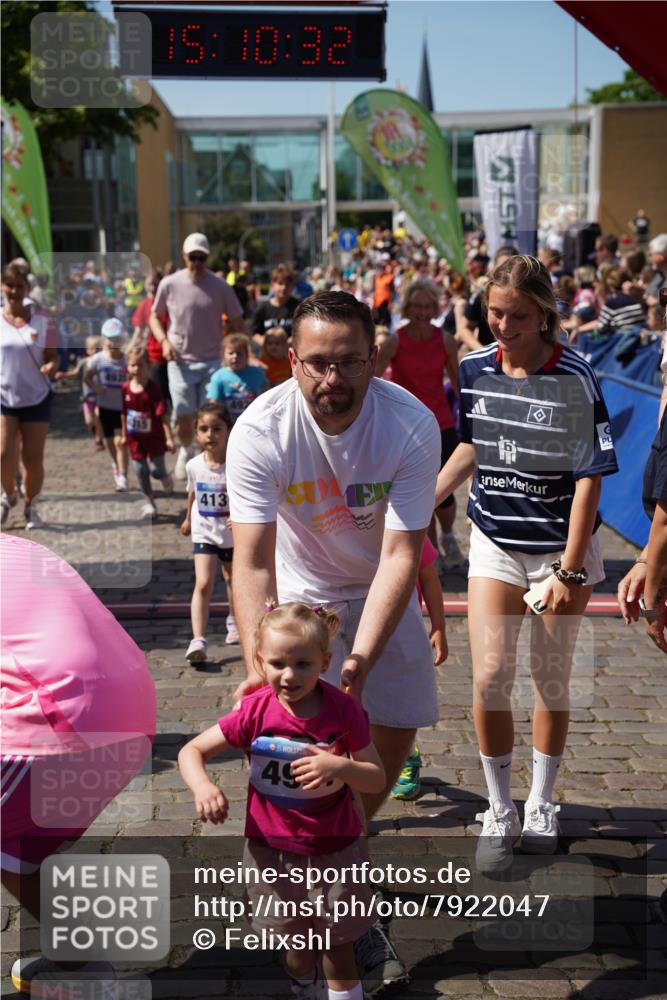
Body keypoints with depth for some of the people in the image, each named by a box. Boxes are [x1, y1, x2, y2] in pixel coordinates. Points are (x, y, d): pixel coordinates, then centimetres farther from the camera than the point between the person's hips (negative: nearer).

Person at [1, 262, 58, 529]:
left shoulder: (41, 322, 0)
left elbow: (52, 356, 2)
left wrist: (51, 366, -20)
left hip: (37, 398, 1)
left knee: (33, 458, 1)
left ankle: (30, 506, 22)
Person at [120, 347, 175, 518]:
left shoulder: (153, 389, -16)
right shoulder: (125, 389, -4)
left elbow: (162, 414, -16)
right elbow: (123, 414, 8)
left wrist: (169, 438, -19)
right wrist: (124, 435, 14)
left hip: (154, 438, -4)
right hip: (136, 439, 4)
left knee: (156, 470, -5)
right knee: (141, 472, 8)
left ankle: (167, 481, 31)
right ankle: (150, 503, 22)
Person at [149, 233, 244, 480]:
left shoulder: (220, 286, -3)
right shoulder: (169, 284, -3)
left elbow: (237, 322, 4)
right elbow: (154, 316, 10)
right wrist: (164, 341, -7)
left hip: (213, 361, 0)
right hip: (180, 361, 0)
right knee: (184, 417, 3)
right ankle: (186, 450, 33)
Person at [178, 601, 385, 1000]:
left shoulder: (344, 710, -17)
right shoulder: (256, 711, -18)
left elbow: (377, 778, -12)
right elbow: (192, 750, -11)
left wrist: (340, 766, -32)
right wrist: (202, 786, -32)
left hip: (335, 843, -1)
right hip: (273, 844, 1)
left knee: (337, 936, 15)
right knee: (297, 937, 18)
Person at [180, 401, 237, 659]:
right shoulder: (194, 466, -9)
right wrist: (188, 518, 24)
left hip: (232, 533, 0)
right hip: (204, 533, 0)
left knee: (232, 578, 22)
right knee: (203, 584, -15)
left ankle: (233, 621, 49)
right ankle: (198, 641, -18)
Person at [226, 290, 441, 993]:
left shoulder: (412, 426, -27)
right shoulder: (259, 430, -28)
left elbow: (400, 555, -29)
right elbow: (252, 559, -31)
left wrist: (362, 658, -39)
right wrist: (258, 666, -43)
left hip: (382, 593, 2)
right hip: (301, 596, -2)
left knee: (396, 733, 6)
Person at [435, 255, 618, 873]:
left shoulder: (575, 380, -15)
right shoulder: (473, 369, -2)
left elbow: (589, 478, -13)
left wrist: (569, 569, -15)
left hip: (561, 547, -3)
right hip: (494, 543, 3)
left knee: (551, 681, 9)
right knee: (490, 677, -5)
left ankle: (540, 807, 29)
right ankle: (498, 814, 13)